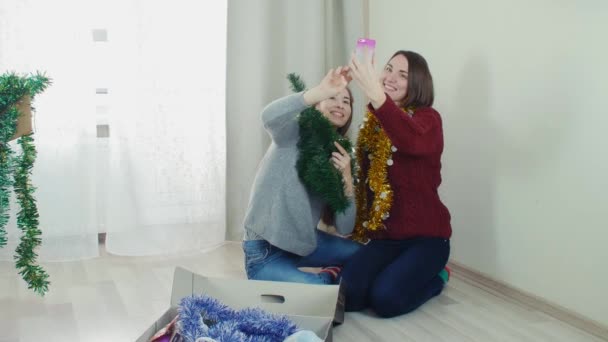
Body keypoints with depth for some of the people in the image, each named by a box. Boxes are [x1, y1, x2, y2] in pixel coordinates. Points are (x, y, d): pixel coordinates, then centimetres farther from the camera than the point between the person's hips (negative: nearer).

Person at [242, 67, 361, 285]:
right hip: (264, 251, -7)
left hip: (305, 242, 7)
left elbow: (344, 228, -2)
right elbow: (270, 116, -37)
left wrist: (347, 179, -16)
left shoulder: (339, 157, 5)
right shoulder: (295, 133, -10)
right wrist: (319, 92, -49)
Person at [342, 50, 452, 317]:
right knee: (347, 294, -18)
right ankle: (397, 270, 12)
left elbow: (414, 141, -38)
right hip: (384, 236, 5)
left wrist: (376, 95, -50)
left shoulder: (427, 118, -11)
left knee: (385, 299, -24)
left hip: (425, 235, -5)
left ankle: (436, 277, 8)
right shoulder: (373, 122, 8)